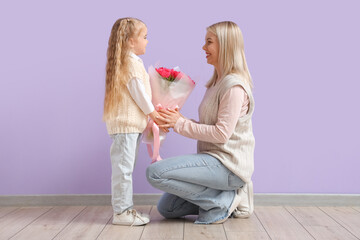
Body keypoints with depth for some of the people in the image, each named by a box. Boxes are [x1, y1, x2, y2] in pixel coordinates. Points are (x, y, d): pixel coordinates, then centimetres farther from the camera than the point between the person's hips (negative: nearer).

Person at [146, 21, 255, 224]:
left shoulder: (233, 85, -15)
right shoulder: (217, 82, 17)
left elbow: (222, 133, -21)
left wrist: (180, 124, -15)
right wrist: (180, 120, -1)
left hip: (228, 165, -10)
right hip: (215, 159, 10)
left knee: (155, 172, -22)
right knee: (166, 208, 10)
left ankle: (224, 201, -10)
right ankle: (229, 196, 10)